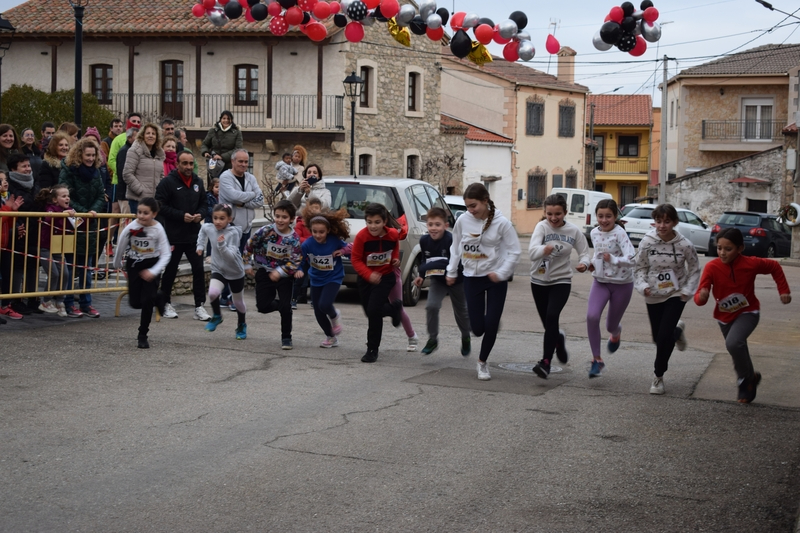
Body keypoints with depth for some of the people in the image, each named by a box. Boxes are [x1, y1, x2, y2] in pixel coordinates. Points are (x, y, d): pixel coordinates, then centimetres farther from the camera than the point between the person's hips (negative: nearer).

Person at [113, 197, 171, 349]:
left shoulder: (158, 229, -19)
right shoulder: (130, 228, -16)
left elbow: (166, 254, -17)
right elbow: (121, 247, 0)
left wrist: (153, 271, -28)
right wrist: (117, 265, 12)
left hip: (151, 264, -2)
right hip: (133, 264, 2)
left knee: (147, 300, -9)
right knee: (135, 302, 2)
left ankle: (143, 335, 7)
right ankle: (157, 298, 36)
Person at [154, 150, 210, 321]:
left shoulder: (197, 182, 9)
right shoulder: (168, 182, -9)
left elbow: (204, 204, 17)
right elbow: (160, 206, -13)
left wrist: (200, 214, -5)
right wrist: (181, 215, -19)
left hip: (194, 235, 4)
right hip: (174, 235, -4)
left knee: (199, 269, -1)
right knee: (170, 270, 8)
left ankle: (199, 306, 4)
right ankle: (166, 303, 24)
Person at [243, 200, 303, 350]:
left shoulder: (294, 239, -13)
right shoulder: (266, 231, -13)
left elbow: (295, 261, -15)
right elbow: (249, 246, -1)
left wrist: (279, 271, -25)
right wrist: (248, 263, 3)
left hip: (284, 276, -1)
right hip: (265, 274, 2)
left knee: (285, 306, -7)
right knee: (263, 307, 1)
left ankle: (286, 338, 9)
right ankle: (282, 305, 32)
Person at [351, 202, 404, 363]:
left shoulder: (393, 234, -12)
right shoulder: (361, 236, -20)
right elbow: (355, 259, -16)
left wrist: (395, 258, -4)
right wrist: (369, 274, -28)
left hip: (385, 277, -1)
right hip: (366, 277, 2)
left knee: (373, 310, -16)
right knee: (370, 312, 9)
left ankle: (373, 349, -2)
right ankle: (394, 308, 42)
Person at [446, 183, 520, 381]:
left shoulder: (502, 223, -13)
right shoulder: (463, 220, -6)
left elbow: (514, 252, -9)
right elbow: (456, 247, 9)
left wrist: (501, 273, -18)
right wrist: (451, 272, 12)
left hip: (495, 279, -2)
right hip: (472, 278, 2)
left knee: (491, 325, -5)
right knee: (478, 328, 0)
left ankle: (483, 362, 17)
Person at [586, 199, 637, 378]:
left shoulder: (620, 233, -20)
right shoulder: (595, 233, 0)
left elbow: (632, 259, -30)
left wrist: (613, 259, -44)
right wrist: (593, 263, 3)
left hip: (622, 284, -4)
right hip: (600, 282, 4)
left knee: (611, 326, 9)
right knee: (592, 316, -21)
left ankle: (616, 333, 51)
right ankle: (597, 359, -8)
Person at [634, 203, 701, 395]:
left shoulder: (684, 245, -14)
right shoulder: (647, 242, -12)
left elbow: (694, 269, 1)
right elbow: (640, 268, -1)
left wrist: (687, 290, -9)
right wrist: (643, 286, -17)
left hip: (675, 295, -2)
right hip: (653, 296, 2)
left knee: (664, 336, -14)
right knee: (658, 338, 11)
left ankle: (659, 376, 7)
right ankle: (678, 331, 49)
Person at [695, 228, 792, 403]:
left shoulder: (751, 263, -22)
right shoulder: (711, 267, -23)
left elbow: (775, 267, -2)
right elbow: (699, 296, -26)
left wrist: (784, 290, -2)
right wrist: (701, 297, -49)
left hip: (748, 312, -3)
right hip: (724, 316, 3)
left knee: (733, 343, -28)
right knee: (738, 350, 20)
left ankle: (747, 379, -4)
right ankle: (750, 378, 49)